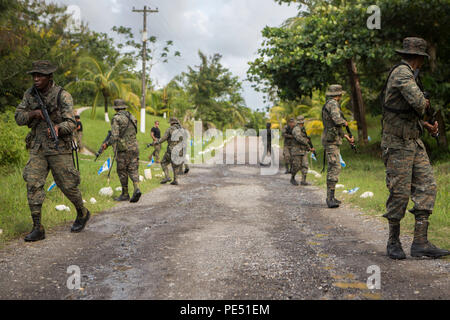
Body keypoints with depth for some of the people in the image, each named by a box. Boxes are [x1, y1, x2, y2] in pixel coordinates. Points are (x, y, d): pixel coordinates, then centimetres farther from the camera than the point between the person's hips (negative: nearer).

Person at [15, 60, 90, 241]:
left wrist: (58, 127, -41)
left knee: (67, 185, 4)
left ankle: (82, 214, 31)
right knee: (33, 184, -8)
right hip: (38, 148, 4)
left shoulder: (63, 96, -12)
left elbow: (71, 123, -19)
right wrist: (32, 113, -16)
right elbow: (18, 118, 6)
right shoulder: (30, 94, 4)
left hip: (59, 148, -4)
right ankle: (37, 229, -3)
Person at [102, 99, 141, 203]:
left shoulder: (116, 119, -7)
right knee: (133, 170, 6)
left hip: (123, 149, -5)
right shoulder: (132, 117, 13)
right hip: (134, 147, 5)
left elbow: (115, 136, -17)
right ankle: (136, 189, -16)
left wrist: (107, 144, -2)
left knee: (122, 171, 7)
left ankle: (125, 194, 12)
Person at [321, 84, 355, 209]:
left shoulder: (329, 104, 20)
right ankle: (330, 198, -19)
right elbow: (337, 120, -29)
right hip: (331, 140, -11)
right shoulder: (333, 104, -12)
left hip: (332, 140, 11)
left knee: (333, 168, 13)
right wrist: (345, 123, -8)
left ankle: (330, 198, 18)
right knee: (335, 168, -15)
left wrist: (347, 137, 28)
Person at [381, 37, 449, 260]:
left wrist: (426, 126, 14)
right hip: (397, 143, -9)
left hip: (414, 142, 10)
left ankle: (420, 243, 1)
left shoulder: (406, 74, 18)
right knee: (400, 193, -5)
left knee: (427, 187, 1)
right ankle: (393, 241, 12)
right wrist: (424, 104, -4)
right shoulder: (402, 73, -13)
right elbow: (418, 102, -27)